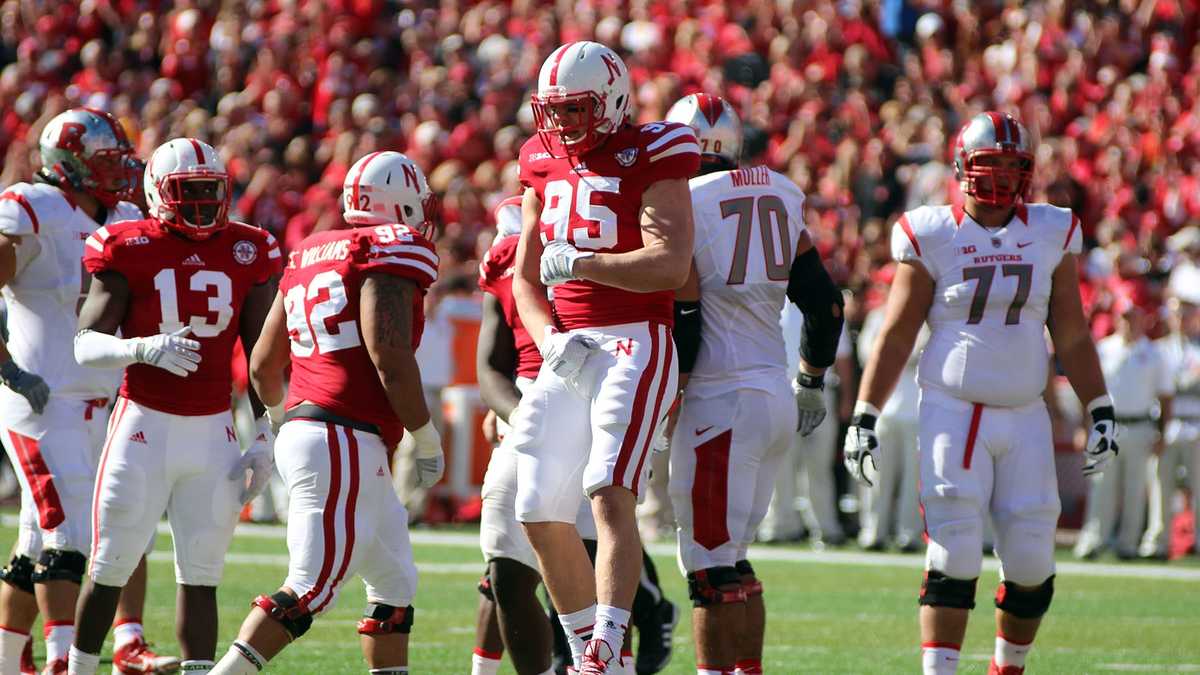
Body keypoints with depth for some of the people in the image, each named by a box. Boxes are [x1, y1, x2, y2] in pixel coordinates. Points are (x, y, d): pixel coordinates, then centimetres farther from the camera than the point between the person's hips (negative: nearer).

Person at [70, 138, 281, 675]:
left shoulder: (246, 253, 4)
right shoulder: (129, 250, -5)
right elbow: (85, 346, -10)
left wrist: (265, 440, 4)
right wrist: (143, 349, -30)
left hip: (213, 433, 3)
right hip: (145, 427, -3)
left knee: (201, 578, 4)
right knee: (109, 571, 2)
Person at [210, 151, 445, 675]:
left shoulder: (308, 257, 18)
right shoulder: (391, 250, -6)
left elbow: (263, 366, 21)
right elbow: (388, 354, -18)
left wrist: (286, 417, 39)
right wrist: (426, 437, -7)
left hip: (302, 432, 9)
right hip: (343, 444, -9)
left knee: (395, 586, 16)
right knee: (309, 590, -10)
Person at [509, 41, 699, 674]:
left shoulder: (649, 156, -6)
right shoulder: (544, 161, 14)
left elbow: (671, 264, -17)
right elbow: (524, 276, 17)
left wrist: (580, 263, -17)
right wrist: (551, 339, -1)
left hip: (632, 344, -7)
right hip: (567, 352, 7)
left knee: (610, 496, -21)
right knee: (541, 515, 6)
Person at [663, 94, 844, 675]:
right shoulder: (778, 199, 12)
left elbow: (680, 325, -12)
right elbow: (824, 304, 16)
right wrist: (812, 382, 30)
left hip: (722, 402, -7)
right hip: (775, 397, 7)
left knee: (711, 568, -6)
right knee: (732, 559, 16)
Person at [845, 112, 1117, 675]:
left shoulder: (1051, 235, 6)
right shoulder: (933, 237, -2)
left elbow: (1071, 335, 12)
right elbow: (896, 336, 1)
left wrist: (1101, 412, 9)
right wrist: (863, 419, -2)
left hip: (1024, 417, 3)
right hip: (952, 411, -3)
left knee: (1031, 563, 2)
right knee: (954, 557, -11)